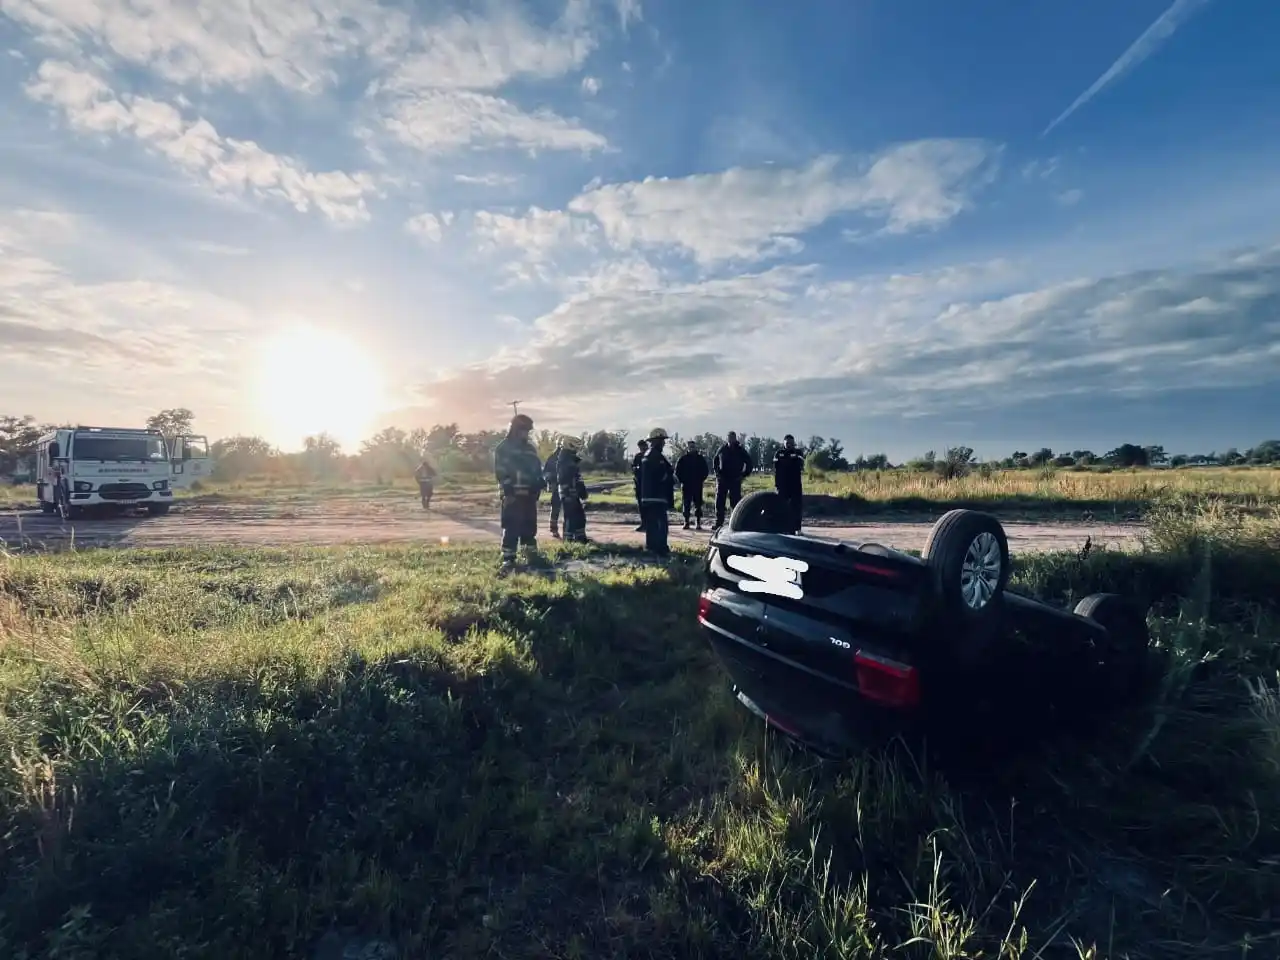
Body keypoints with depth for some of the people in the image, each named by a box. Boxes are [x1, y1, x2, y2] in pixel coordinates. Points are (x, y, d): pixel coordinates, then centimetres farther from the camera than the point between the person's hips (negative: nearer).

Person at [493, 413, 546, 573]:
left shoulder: (530, 449, 17)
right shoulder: (503, 448, -4)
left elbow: (537, 469, 23)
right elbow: (500, 473, -11)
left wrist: (541, 482, 7)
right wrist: (508, 489, -19)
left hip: (529, 494, 6)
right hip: (512, 495, -6)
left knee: (530, 526, 13)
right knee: (511, 528, -8)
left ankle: (532, 555, 25)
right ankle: (508, 559, -6)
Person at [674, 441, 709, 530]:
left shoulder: (700, 458, 7)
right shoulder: (683, 459, 3)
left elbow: (706, 470, 11)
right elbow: (677, 471, 5)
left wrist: (701, 480, 0)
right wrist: (682, 480, -3)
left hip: (697, 485, 0)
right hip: (686, 485, 0)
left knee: (698, 504, 0)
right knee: (686, 504, 1)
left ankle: (699, 522, 3)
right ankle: (686, 522, 6)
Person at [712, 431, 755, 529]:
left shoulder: (740, 450, 2)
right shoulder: (722, 449, 7)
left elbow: (749, 463, 8)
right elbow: (715, 461, 20)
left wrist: (744, 474, 1)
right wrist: (717, 472, 9)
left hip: (735, 480, -2)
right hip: (722, 480, 2)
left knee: (735, 502, -2)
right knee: (719, 502, 2)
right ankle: (718, 523, 8)